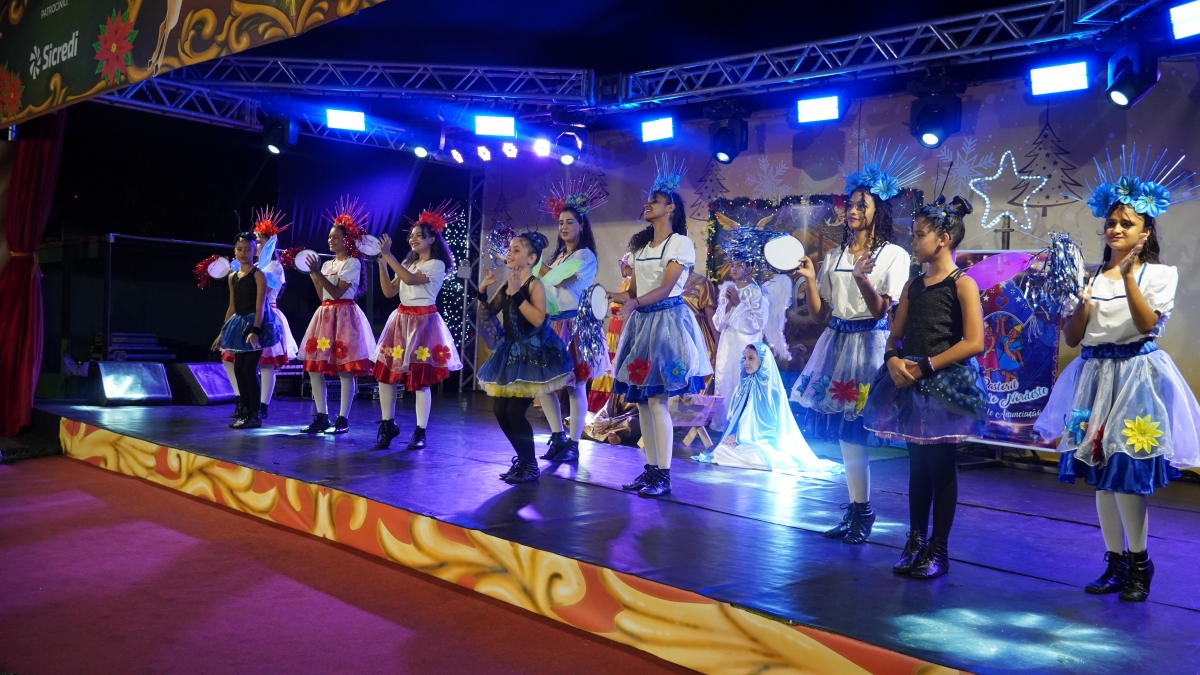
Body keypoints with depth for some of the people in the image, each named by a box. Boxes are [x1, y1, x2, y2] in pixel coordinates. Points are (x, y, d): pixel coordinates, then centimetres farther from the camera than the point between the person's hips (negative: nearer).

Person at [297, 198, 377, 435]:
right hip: (324, 315, 8)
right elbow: (323, 296, 13)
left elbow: (337, 293, -15)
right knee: (314, 367, 5)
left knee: (345, 370, -5)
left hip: (343, 315, -8)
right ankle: (322, 416, 12)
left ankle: (343, 419, 1)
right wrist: (312, 275, 8)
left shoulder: (352, 263, -5)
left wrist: (318, 273, -18)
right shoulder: (327, 264, 17)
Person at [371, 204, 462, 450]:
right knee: (385, 373, 3)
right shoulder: (408, 263, 17)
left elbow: (410, 279, -23)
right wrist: (382, 263, 2)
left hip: (423, 322, -7)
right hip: (401, 319, 7)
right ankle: (388, 424, 17)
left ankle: (420, 432, 3)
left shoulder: (436, 265, -7)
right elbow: (389, 291, 10)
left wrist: (388, 255, -20)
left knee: (420, 379, -5)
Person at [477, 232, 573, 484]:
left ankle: (530, 465, 6)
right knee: (499, 410, 9)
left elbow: (538, 319, -28)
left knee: (515, 411, -9)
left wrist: (516, 294, -29)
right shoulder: (507, 284, 9)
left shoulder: (534, 284, -14)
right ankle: (522, 458, 24)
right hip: (509, 351, 8)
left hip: (531, 353, -8)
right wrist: (483, 290, 0)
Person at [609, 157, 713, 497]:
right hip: (641, 322, 8)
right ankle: (651, 469, 14)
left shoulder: (680, 242, -5)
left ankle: (664, 476, -5)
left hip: (666, 320, -8)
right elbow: (635, 289, 16)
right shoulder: (641, 244, 19)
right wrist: (622, 297, -5)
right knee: (641, 399, 6)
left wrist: (634, 302, -30)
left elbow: (665, 288, -16)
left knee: (656, 399, -11)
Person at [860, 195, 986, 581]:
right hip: (910, 384, 6)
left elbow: (973, 342, -16)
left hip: (946, 383, -6)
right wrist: (894, 360, -9)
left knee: (941, 465, 2)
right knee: (917, 464, 11)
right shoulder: (913, 285, 11)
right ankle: (915, 542, 21)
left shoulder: (962, 284, -8)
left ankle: (939, 550, 13)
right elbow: (895, 335, 12)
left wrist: (925, 366, -18)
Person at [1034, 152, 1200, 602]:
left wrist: (1128, 276, -21)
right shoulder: (1091, 276, 11)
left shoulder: (1159, 274, 1)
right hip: (1095, 376, 4)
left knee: (1126, 473, -8)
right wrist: (1083, 303, -10)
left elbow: (1148, 324, -16)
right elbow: (1071, 337, 7)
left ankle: (1139, 563, 11)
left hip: (1137, 375, -4)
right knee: (1101, 472, 6)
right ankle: (1115, 562, 18)